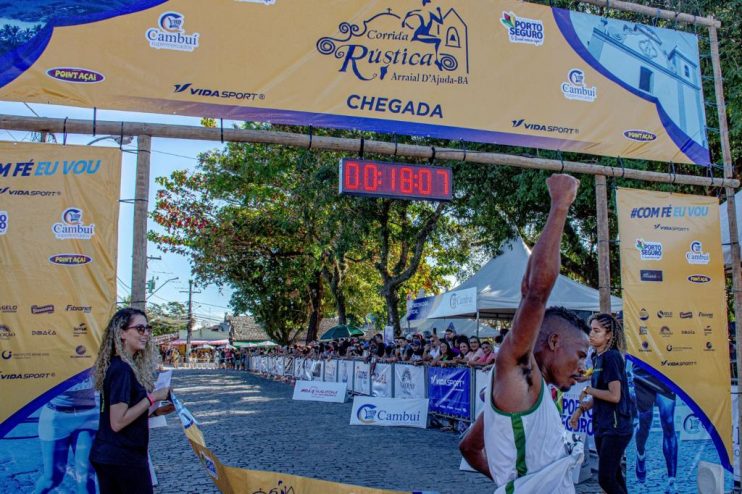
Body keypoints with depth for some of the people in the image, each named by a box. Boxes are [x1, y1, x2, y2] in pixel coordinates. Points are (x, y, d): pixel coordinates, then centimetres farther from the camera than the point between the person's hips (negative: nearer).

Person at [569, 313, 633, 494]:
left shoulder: (611, 357, -16)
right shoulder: (597, 357, 10)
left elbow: (614, 396, -22)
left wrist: (588, 390, -11)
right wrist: (581, 409, 8)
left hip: (615, 427, -9)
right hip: (602, 426, 9)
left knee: (605, 479, -9)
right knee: (613, 476, 16)